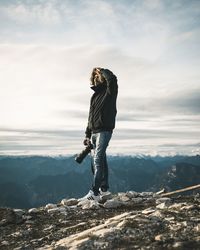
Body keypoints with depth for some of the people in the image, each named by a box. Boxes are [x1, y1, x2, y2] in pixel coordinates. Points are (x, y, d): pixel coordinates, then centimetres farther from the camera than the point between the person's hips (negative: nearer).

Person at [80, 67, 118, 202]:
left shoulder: (109, 91, 1)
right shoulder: (95, 95, 23)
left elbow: (112, 78, -23)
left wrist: (102, 70, -3)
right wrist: (87, 135, 19)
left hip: (104, 131, -8)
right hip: (94, 132, 8)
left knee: (98, 159, -16)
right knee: (99, 160, 10)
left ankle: (94, 193, -19)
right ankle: (104, 188, 19)